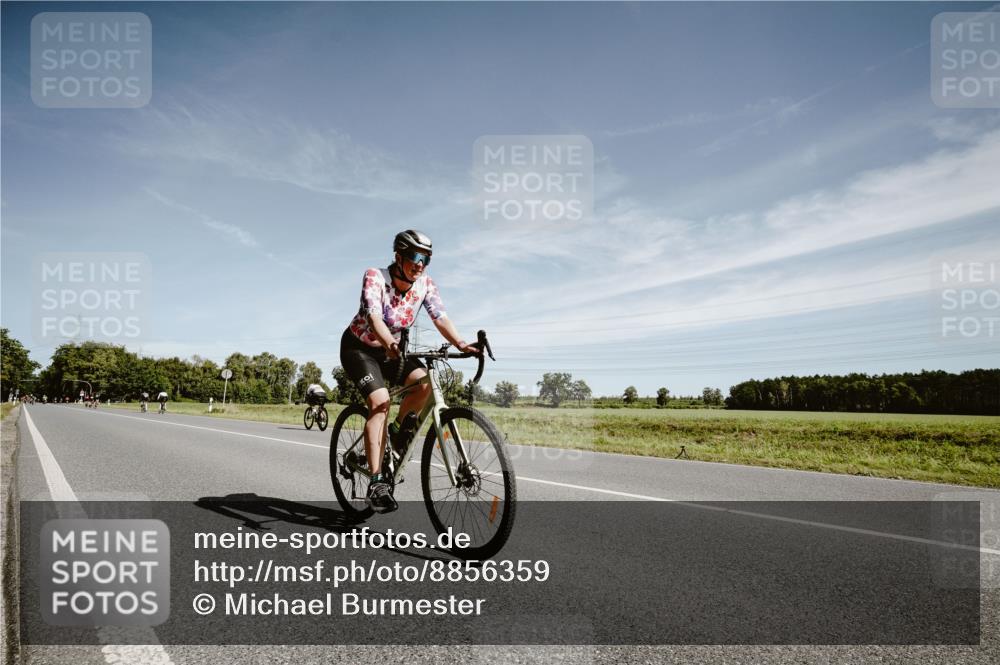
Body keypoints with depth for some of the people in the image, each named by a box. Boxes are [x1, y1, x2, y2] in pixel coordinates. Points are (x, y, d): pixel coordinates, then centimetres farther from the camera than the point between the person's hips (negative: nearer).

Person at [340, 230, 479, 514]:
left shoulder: (425, 284, -12)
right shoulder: (375, 277, -25)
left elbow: (440, 317, -23)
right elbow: (374, 317, -40)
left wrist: (461, 344, -41)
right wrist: (391, 345, -59)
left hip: (392, 349, 4)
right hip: (359, 348, -4)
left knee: (424, 381, -25)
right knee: (380, 401, -27)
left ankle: (398, 429, 3)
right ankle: (376, 483, -27)